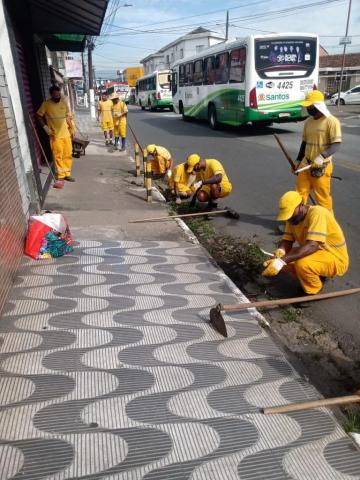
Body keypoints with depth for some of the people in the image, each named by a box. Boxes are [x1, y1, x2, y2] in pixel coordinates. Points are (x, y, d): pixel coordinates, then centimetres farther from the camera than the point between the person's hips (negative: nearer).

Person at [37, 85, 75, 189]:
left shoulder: (63, 102, 6)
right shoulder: (46, 104, -7)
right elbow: (38, 116, -2)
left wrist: (71, 128, 11)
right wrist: (45, 127, -11)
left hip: (66, 133, 5)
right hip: (55, 135, -5)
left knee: (68, 154, 8)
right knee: (58, 156, -4)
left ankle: (67, 174, 20)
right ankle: (60, 176, 3)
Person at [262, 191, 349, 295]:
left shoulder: (317, 213, -27)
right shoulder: (293, 218, -3)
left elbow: (312, 246, -38)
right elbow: (286, 241, -6)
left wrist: (282, 261, -45)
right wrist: (280, 251, -31)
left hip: (336, 259, -8)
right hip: (316, 254, 8)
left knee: (302, 264, -34)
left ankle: (314, 294, -5)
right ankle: (318, 276, 9)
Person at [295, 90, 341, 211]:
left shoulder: (331, 121, -12)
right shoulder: (308, 122, 8)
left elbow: (336, 145, -16)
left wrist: (322, 157, -31)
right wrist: (298, 160, 17)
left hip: (321, 166, -6)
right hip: (305, 164, 6)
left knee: (322, 196, 4)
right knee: (300, 193, 10)